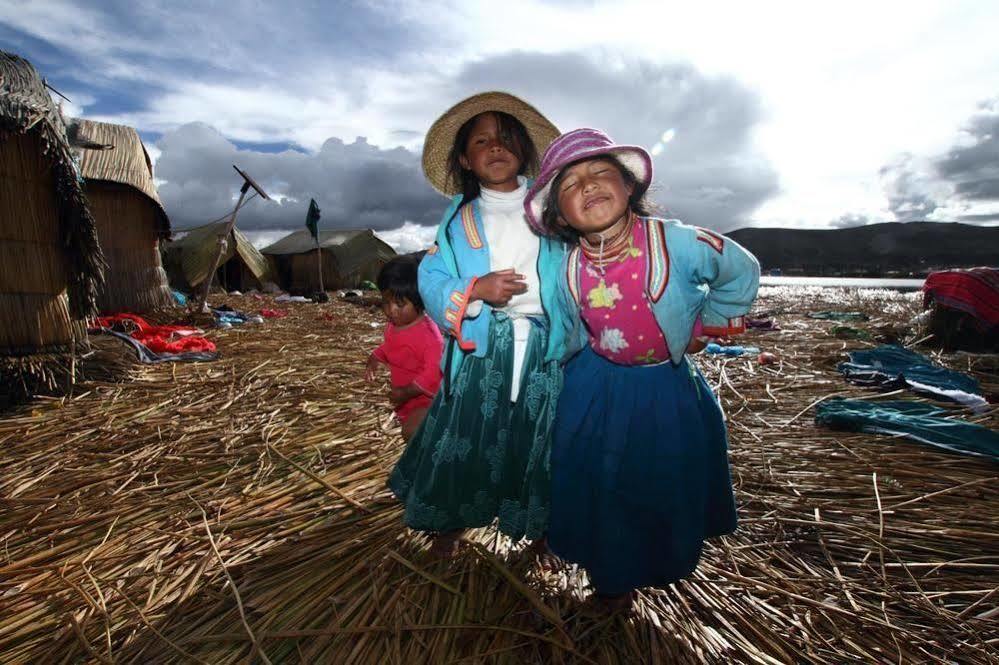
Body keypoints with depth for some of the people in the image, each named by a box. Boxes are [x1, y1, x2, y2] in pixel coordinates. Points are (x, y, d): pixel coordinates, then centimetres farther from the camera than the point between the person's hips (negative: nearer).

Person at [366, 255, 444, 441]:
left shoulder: (428, 334, -29)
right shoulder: (394, 325, -3)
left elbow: (433, 371, -29)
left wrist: (407, 392, -28)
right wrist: (375, 358, 2)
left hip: (425, 397, -9)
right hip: (403, 395, 9)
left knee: (412, 432, -23)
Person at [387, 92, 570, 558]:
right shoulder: (459, 217, 7)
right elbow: (431, 283, -1)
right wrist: (477, 288, -19)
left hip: (546, 348, 1)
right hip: (481, 348, 0)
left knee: (540, 441, 9)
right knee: (465, 435, 6)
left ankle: (539, 524, 34)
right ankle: (451, 522, 32)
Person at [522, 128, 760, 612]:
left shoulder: (675, 243, -22)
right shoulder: (569, 270, -14)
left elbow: (742, 273, -3)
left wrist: (705, 325, -1)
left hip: (667, 389, -1)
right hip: (596, 389, 2)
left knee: (667, 485, 14)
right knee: (595, 484, 13)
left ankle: (661, 564, 47)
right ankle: (611, 576, 45)